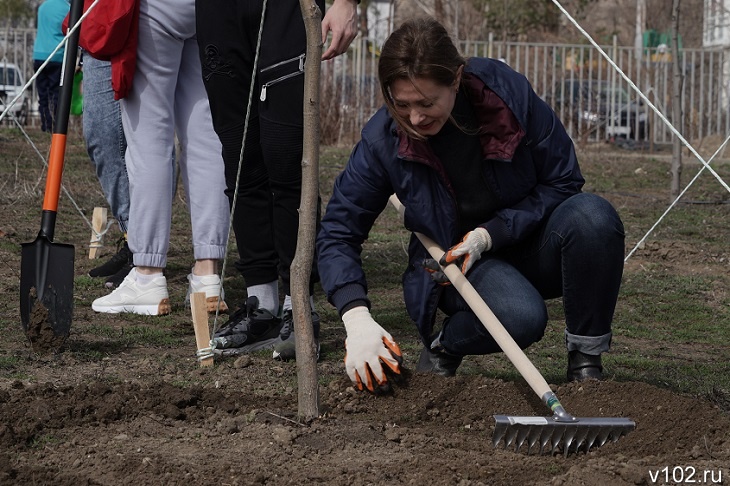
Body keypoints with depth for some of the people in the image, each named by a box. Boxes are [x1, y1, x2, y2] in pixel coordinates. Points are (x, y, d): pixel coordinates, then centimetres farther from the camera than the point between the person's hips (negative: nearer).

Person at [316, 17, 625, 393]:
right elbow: (336, 233, -12)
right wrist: (357, 319, -28)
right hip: (451, 263, -2)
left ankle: (585, 360, -13)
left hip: (532, 247, 2)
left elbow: (564, 181, -9)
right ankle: (444, 344, -1)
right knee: (521, 316, -36)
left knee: (592, 215, -32)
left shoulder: (510, 94, -20)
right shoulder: (383, 140, -18)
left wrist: (490, 234, -20)